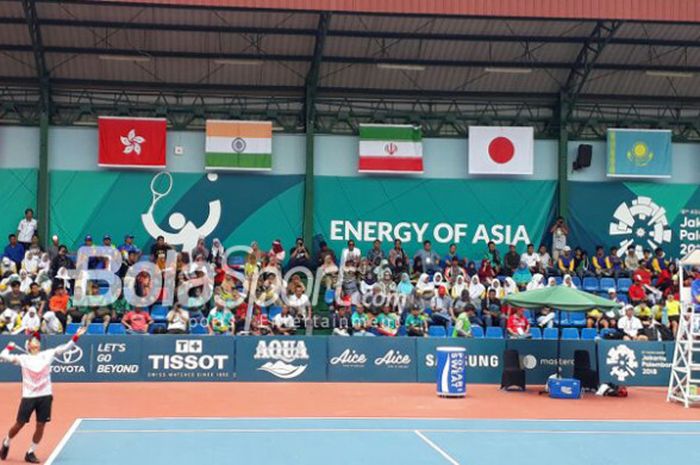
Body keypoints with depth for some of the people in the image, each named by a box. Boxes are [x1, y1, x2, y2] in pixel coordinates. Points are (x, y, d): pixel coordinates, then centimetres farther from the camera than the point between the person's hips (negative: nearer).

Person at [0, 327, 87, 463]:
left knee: (41, 426, 2)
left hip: (45, 396, 2)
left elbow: (64, 348, 1)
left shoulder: (47, 354, 7)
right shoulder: (23, 358, 4)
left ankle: (31, 453, 19)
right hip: (28, 396, -2)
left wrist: (76, 337, -9)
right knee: (19, 424, 5)